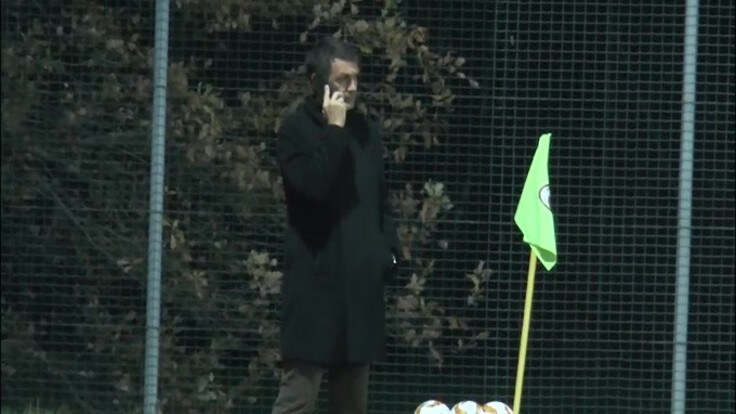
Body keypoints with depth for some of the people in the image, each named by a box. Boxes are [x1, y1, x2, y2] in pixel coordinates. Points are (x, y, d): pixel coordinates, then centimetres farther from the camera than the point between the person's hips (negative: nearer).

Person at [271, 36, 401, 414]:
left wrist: (389, 249, 8)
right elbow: (314, 184, -20)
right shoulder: (296, 128, -4)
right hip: (316, 279, -6)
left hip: (361, 281, 6)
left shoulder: (366, 130, 14)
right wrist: (334, 130, -15)